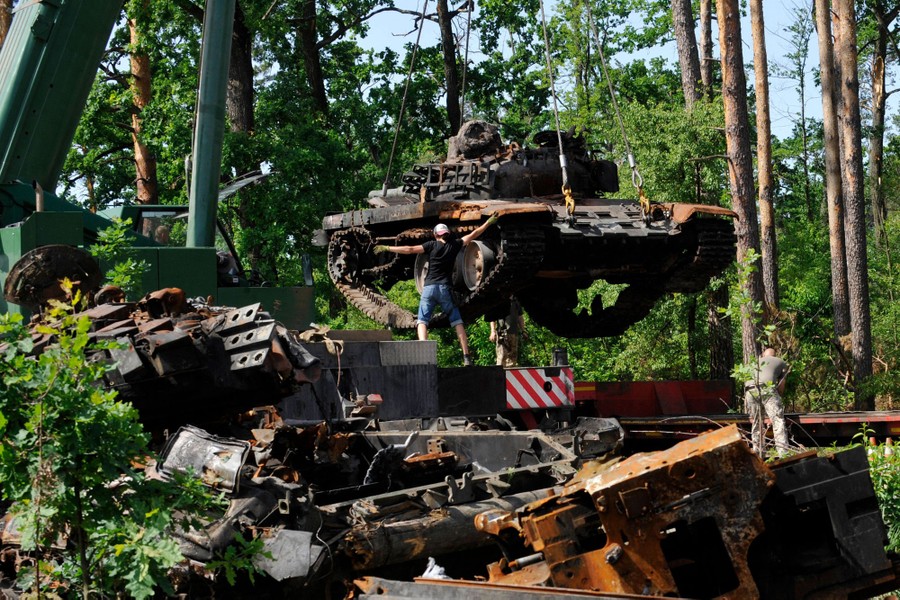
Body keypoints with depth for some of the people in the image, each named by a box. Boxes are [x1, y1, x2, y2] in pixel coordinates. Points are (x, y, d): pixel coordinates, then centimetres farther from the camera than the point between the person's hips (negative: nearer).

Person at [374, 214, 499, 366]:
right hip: (445, 289, 1)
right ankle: (466, 357, 0)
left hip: (429, 288, -1)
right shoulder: (454, 245, 9)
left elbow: (410, 250, -3)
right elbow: (474, 234, 17)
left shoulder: (432, 245, 4)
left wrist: (387, 248, 3)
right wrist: (489, 222, 28)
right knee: (457, 322, 9)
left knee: (422, 321, 1)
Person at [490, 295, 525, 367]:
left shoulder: (515, 301, 17)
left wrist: (523, 331, 15)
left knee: (512, 356, 7)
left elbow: (520, 317, 22)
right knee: (502, 355, -12)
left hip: (514, 333, 6)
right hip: (502, 332, -6)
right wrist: (493, 331, -10)